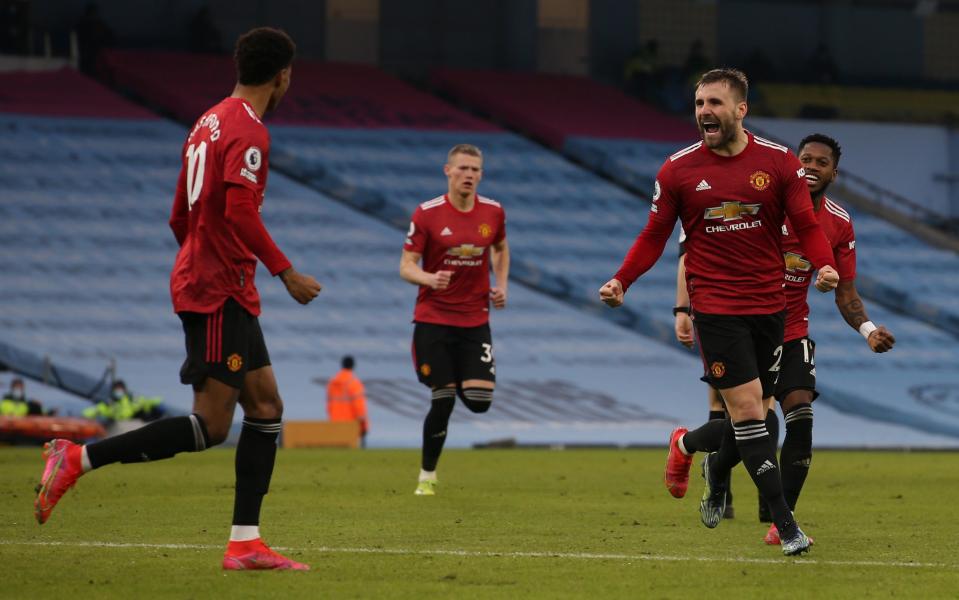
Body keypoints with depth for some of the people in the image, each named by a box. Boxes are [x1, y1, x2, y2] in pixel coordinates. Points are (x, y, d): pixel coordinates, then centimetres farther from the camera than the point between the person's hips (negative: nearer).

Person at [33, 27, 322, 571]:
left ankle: (245, 544, 5)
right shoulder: (249, 132, -13)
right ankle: (78, 459, -12)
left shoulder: (210, 123, 16)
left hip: (228, 294, 10)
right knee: (211, 427, -12)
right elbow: (240, 210, -25)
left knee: (266, 407, 7)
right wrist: (285, 272, -20)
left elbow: (180, 217, 21)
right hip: (218, 294, -10)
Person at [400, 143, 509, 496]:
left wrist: (502, 285, 6)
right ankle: (427, 476, 13)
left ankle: (461, 382, 29)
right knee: (442, 401, -5)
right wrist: (429, 279, -29)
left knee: (479, 401, -9)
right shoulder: (427, 214, -9)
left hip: (475, 321, 3)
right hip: (433, 320, -3)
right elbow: (406, 266, -7)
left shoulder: (493, 212, 1)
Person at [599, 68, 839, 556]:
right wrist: (621, 281, -9)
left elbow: (806, 226, 0)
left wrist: (824, 265, -20)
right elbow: (655, 236, 6)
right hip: (715, 308, -2)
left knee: (753, 414, 9)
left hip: (768, 305, 2)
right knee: (747, 410, -10)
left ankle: (716, 471, 42)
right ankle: (785, 525, -9)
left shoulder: (779, 163, -1)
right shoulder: (679, 170, -1)